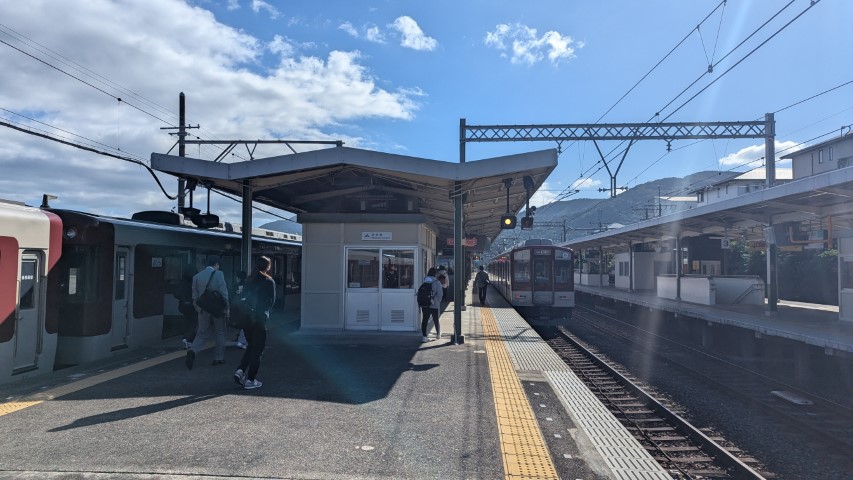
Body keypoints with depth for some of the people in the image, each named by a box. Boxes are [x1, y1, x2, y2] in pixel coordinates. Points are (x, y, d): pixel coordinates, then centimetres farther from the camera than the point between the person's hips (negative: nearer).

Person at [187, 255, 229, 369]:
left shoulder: (197, 276, 5)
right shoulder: (219, 274, -9)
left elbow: (195, 296, 8)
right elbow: (224, 292, -11)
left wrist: (198, 308, 18)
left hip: (203, 310, 3)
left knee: (201, 334, 9)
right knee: (220, 333, 12)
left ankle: (192, 351, -16)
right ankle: (219, 358, 17)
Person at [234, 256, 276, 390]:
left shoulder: (250, 281, 10)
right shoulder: (269, 281, -6)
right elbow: (271, 301, -6)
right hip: (260, 318, -5)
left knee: (251, 346, 21)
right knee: (257, 349, 3)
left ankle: (240, 370, 5)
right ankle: (250, 380, 6)